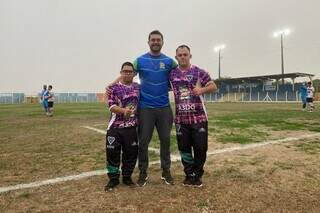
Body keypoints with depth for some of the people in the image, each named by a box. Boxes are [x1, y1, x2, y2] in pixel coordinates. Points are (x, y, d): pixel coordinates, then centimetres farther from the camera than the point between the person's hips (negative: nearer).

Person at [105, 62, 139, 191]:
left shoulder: (138, 87, 9)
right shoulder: (114, 87, -1)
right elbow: (111, 106, -12)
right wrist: (124, 110, -27)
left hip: (131, 127, 3)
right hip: (115, 127, -3)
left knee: (131, 153, 8)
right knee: (112, 153, 2)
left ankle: (127, 177, 28)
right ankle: (113, 179, 20)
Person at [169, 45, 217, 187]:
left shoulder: (199, 72, -1)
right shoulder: (172, 74, 7)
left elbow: (213, 86, -2)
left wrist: (202, 89, -20)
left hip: (199, 118, -2)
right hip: (181, 119, 2)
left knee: (200, 148, 3)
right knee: (184, 148, 9)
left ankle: (198, 175, 25)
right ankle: (189, 174, 28)